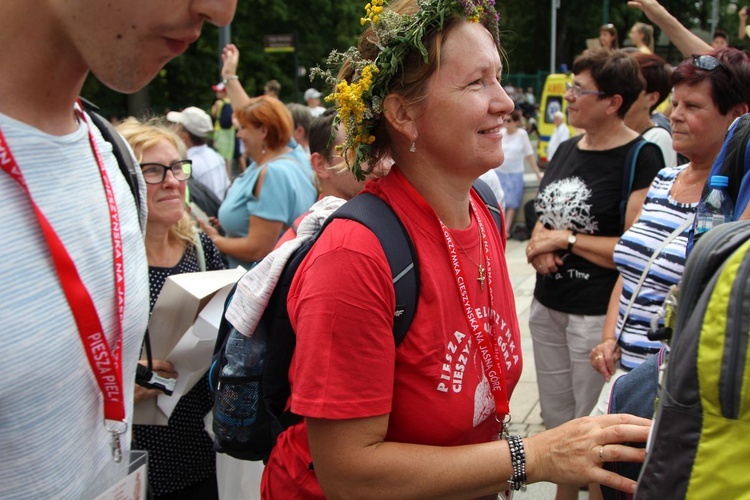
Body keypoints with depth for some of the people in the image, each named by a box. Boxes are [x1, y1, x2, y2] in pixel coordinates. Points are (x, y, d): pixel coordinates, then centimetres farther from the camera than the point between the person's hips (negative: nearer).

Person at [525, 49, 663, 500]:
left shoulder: (642, 158, -14)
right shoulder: (567, 150, 9)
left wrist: (567, 239, -14)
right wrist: (539, 246, -6)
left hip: (598, 312, -7)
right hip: (547, 305, 7)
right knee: (556, 419, 18)